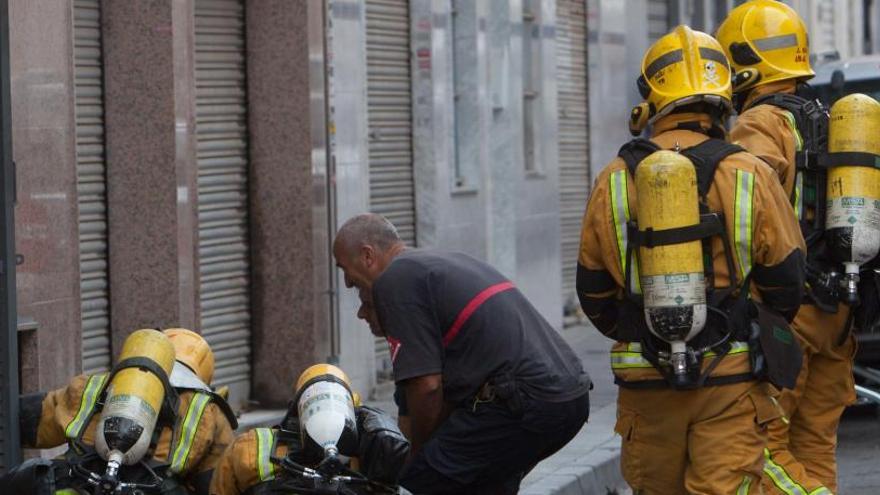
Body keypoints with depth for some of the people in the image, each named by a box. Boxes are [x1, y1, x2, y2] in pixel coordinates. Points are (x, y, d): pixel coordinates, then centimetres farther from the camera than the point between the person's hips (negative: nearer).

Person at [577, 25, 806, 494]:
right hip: (731, 377, -2)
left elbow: (594, 292, 9)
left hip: (645, 377, 2)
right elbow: (785, 282, 2)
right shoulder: (750, 177, -4)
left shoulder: (613, 183, 2)